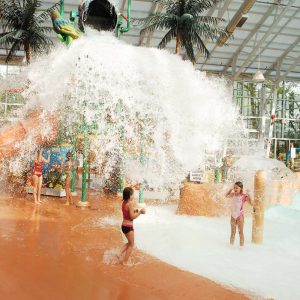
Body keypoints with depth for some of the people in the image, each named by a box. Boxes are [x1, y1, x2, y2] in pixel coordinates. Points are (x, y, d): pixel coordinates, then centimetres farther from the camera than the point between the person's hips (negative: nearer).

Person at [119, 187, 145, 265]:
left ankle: (120, 254, 17)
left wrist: (135, 210, 8)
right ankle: (124, 262, 11)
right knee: (131, 244, 8)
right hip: (129, 226, -8)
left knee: (129, 242, 26)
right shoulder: (131, 203, -20)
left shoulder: (124, 202, 5)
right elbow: (132, 216, -21)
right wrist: (140, 212, -12)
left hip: (124, 225, 8)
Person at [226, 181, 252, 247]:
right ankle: (231, 244, 23)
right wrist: (230, 190, 8)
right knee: (233, 232, 15)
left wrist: (248, 195, -28)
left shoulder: (243, 196, -14)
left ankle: (241, 245, 7)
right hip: (233, 215, 5)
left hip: (240, 216, -5)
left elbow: (251, 203, -23)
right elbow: (227, 196, 22)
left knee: (241, 232, 1)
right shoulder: (233, 195, 1)